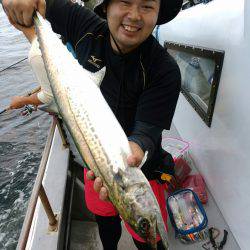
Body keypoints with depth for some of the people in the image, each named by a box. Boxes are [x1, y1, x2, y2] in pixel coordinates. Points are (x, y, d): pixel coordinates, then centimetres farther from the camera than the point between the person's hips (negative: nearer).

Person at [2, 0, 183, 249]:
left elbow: (148, 128, -27)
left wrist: (134, 153, -49)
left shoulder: (165, 70, -25)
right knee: (104, 219, 30)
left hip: (140, 171, -4)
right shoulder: (87, 28, -13)